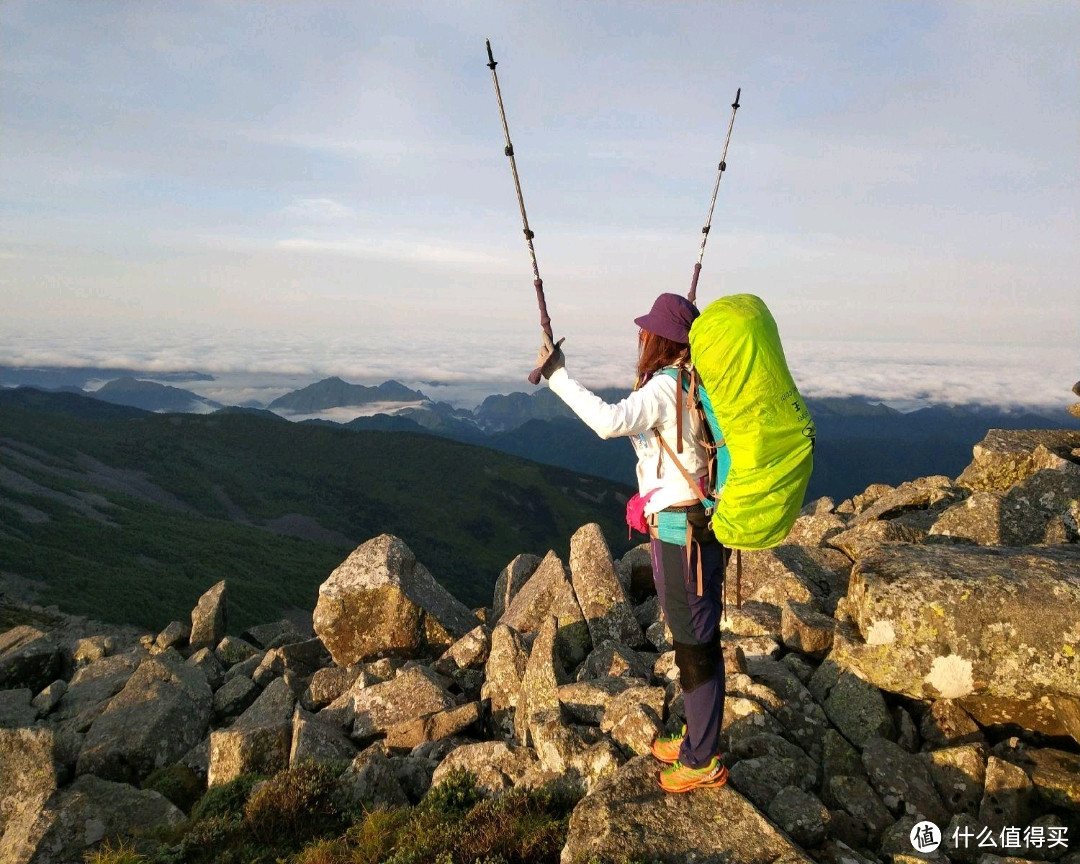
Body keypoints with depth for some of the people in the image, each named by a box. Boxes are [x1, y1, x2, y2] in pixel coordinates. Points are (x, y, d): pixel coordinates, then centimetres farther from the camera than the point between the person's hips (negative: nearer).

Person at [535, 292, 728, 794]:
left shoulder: (663, 388, -21)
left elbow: (609, 422, -38)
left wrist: (557, 375, -29)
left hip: (682, 535, -10)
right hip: (700, 526, 10)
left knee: (696, 646, 4)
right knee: (694, 639, 21)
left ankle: (702, 762, 21)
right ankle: (697, 740, 39)